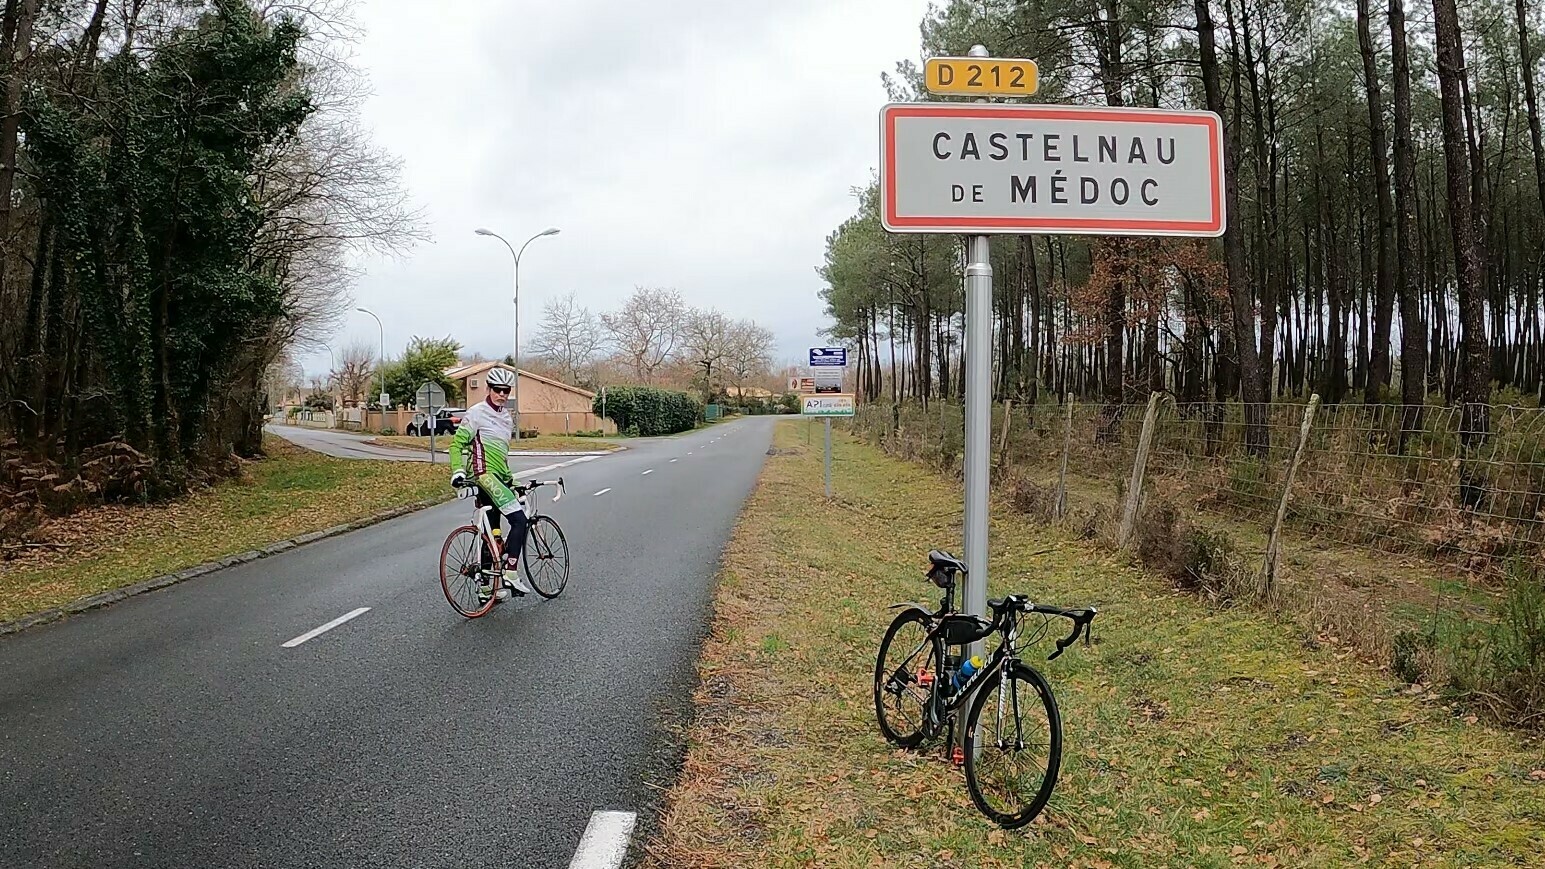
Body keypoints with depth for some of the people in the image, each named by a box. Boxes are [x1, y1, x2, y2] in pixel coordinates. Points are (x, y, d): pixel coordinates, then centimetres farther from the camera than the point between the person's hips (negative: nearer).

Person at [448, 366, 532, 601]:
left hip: (498, 478, 9)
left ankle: (487, 585, 17)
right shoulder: (476, 413, -6)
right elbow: (457, 444, -9)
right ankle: (510, 574, -16)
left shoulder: (506, 416, 19)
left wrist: (511, 481, 28)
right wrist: (457, 471, -20)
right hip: (485, 475, -9)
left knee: (492, 533, 11)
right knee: (519, 519, -17)